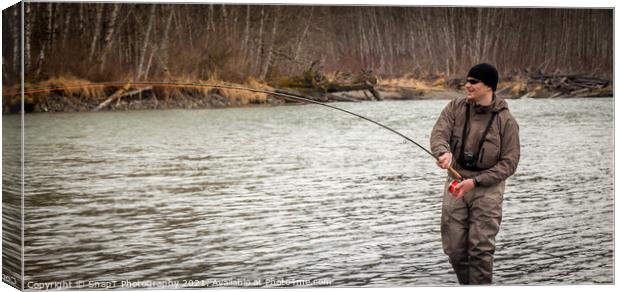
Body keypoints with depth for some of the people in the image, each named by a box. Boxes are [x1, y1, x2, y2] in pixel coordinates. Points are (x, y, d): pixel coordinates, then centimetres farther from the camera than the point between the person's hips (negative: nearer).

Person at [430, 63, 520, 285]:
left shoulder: (505, 121, -8)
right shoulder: (456, 108, 2)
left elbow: (509, 163, -8)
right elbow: (438, 133, -11)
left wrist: (475, 181, -17)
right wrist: (444, 152, -35)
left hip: (487, 187, -3)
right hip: (456, 184, 3)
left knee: (481, 248, -8)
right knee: (454, 248, 6)